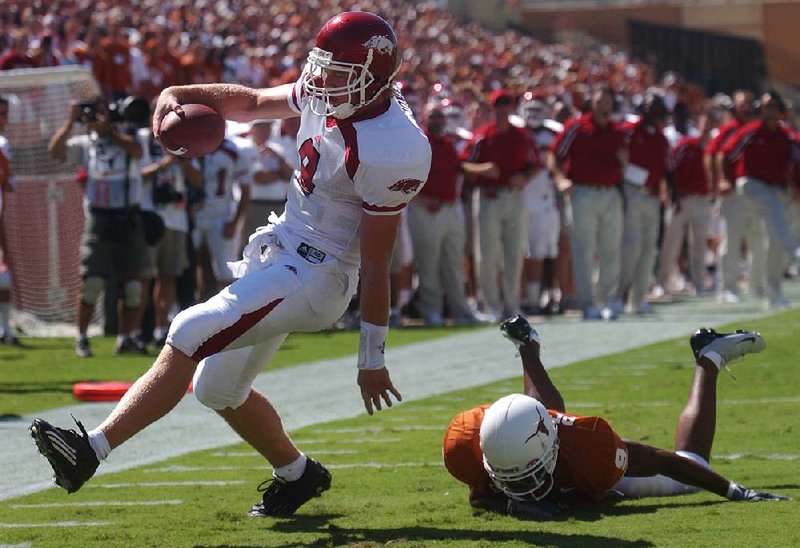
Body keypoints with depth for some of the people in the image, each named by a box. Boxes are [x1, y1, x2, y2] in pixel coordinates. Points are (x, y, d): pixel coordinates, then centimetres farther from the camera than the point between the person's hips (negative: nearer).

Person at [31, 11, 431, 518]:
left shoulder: (389, 153, -24)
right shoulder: (324, 95, -1)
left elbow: (376, 266, -19)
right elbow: (251, 102, 17)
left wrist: (372, 359, -14)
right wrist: (180, 94, -2)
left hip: (317, 276, -9)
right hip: (278, 254, 10)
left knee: (190, 335, -21)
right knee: (219, 390, 18)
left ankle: (90, 450, -25)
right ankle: (297, 475, 38)